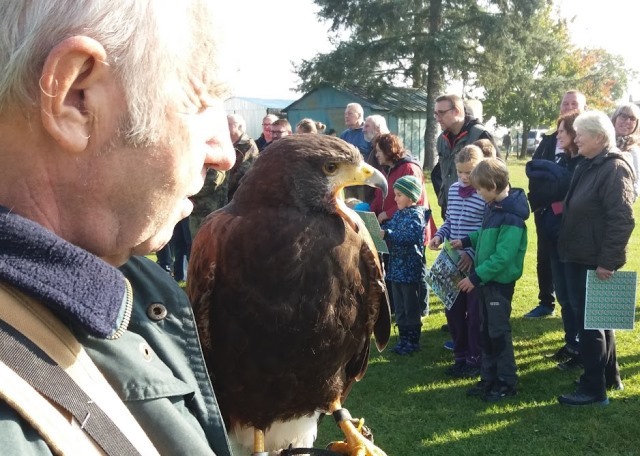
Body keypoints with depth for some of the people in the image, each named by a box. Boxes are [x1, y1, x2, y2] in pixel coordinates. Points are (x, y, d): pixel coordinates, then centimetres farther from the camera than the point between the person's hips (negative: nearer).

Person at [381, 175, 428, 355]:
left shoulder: (416, 215, -14)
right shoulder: (399, 213, 12)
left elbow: (411, 236, -28)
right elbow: (389, 227, 15)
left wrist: (387, 234, -33)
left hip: (409, 268, -8)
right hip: (396, 267, 8)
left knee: (411, 306, 3)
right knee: (399, 306, 15)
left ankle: (413, 340, 14)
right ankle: (404, 338, 25)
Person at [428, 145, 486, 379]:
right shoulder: (453, 189, 7)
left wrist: (472, 253, -23)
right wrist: (439, 236, -1)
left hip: (476, 263, -7)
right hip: (453, 261, 7)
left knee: (475, 314, 4)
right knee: (453, 310, 13)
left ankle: (475, 360, 19)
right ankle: (461, 357, 27)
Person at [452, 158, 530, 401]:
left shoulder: (510, 217, -24)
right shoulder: (493, 207, 4)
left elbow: (503, 257, -26)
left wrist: (475, 277, -24)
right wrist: (466, 241, 13)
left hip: (500, 281, -9)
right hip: (486, 278, 9)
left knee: (499, 332, 2)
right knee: (486, 330, 15)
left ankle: (507, 382, 16)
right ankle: (489, 377, 27)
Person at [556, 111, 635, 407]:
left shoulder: (615, 168, -17)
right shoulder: (587, 166, 11)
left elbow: (622, 220, -23)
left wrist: (608, 261, -24)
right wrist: (567, 247, 15)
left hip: (595, 262, -9)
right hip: (579, 257, 10)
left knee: (589, 322, -1)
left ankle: (594, 389, 11)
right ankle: (610, 377, 33)